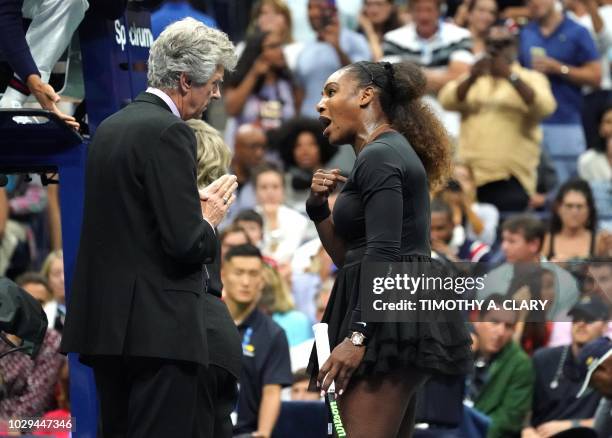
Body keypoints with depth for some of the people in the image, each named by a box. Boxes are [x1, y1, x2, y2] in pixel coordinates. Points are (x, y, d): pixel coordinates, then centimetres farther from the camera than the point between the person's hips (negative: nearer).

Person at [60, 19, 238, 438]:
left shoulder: (109, 127, 14)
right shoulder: (169, 133, -13)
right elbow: (185, 243, -18)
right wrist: (207, 222, 2)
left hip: (105, 323, 9)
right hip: (159, 327, -9)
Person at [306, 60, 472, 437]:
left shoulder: (379, 156, -10)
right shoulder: (395, 151, 22)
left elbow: (383, 254, -20)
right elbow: (349, 258, 25)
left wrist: (355, 336, -26)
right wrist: (319, 207, 10)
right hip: (399, 315, 11)